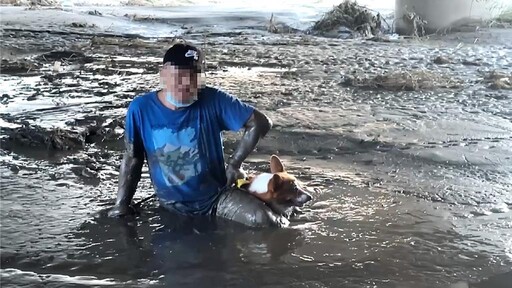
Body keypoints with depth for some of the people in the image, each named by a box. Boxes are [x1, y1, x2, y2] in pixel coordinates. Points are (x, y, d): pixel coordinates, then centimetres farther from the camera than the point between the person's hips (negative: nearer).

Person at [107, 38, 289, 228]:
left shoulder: (213, 100, -15)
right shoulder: (141, 108, -11)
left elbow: (260, 123, -10)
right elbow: (133, 157, 0)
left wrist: (234, 163, -7)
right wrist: (122, 204, 0)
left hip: (217, 195, -3)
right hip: (172, 205, 3)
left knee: (264, 221, -22)